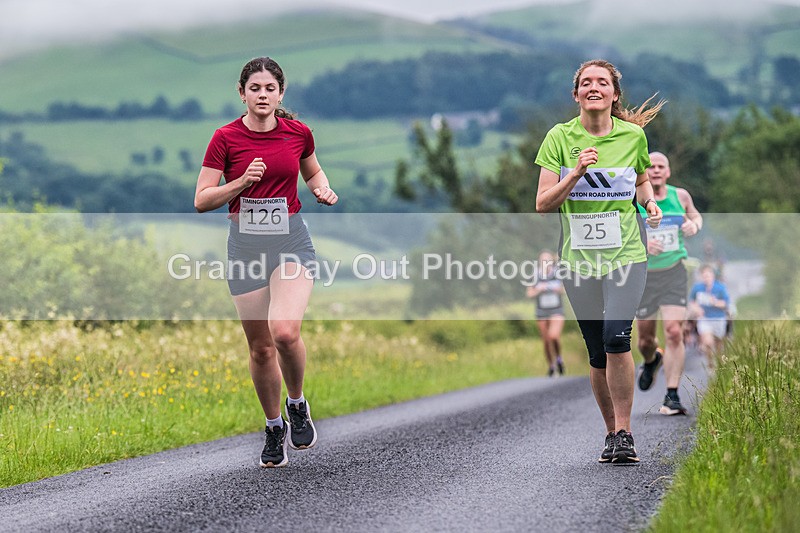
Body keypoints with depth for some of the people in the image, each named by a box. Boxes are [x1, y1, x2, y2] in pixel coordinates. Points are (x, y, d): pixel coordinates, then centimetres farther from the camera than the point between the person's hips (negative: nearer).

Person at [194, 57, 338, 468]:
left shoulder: (298, 132, 1)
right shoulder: (226, 138, -4)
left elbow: (312, 171, 22)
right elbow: (201, 200, -4)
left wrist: (324, 189, 0)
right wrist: (242, 182, -19)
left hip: (291, 239, 0)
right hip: (245, 242, 1)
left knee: (285, 332, -22)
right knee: (260, 346, 5)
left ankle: (297, 404, 5)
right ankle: (274, 429, 24)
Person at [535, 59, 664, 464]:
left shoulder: (633, 135, 2)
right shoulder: (560, 137, -1)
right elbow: (542, 204, -4)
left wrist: (649, 202, 0)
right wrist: (576, 173, -18)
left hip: (626, 253, -1)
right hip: (578, 258, 1)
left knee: (616, 336, -20)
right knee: (598, 355, 5)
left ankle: (624, 433, -10)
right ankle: (612, 433, 22)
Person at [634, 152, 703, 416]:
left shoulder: (680, 196, 1)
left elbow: (695, 215, 21)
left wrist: (694, 225, -3)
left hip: (674, 273, 1)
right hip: (643, 275, 0)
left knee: (674, 332, -15)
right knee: (646, 337, 9)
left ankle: (672, 397, -10)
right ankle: (651, 361, 48)